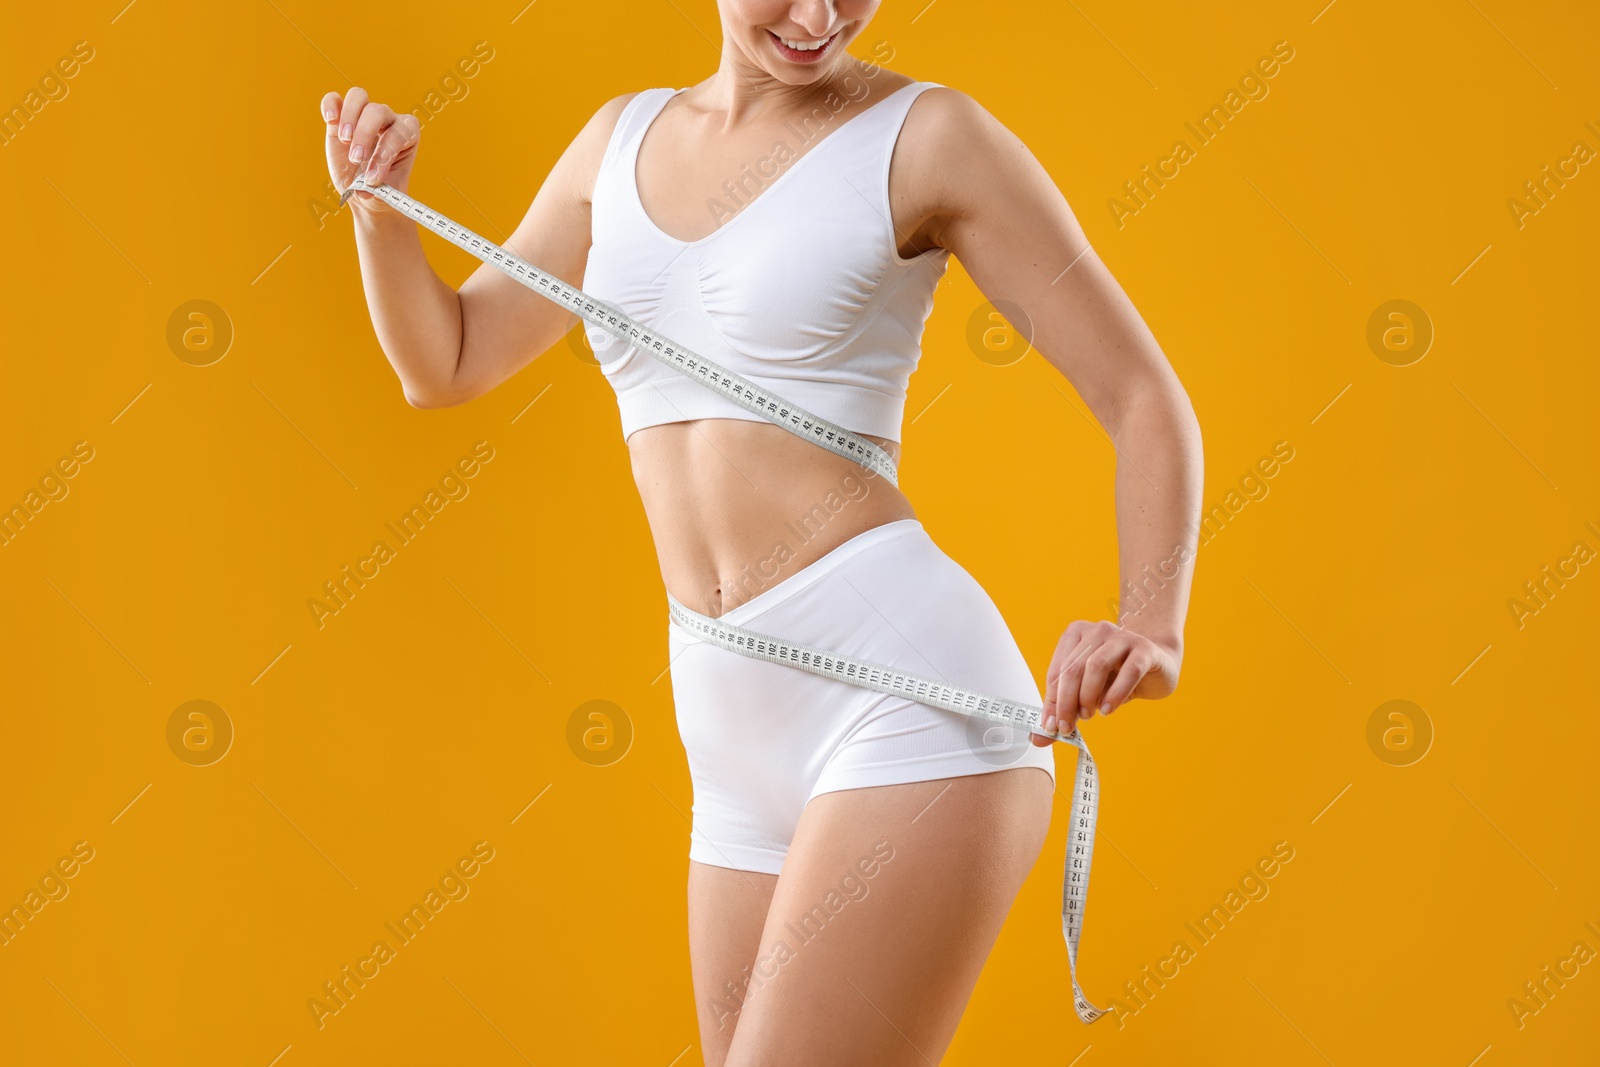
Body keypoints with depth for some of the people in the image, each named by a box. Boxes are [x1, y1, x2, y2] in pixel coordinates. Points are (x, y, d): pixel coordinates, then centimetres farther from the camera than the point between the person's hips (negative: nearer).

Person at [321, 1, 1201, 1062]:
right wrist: (380, 204, 4)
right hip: (742, 741, 7)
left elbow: (1144, 397, -1)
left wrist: (1152, 629, -18)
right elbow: (445, 361, 23)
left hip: (905, 701, -6)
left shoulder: (926, 133, -1)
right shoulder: (623, 139, 15)